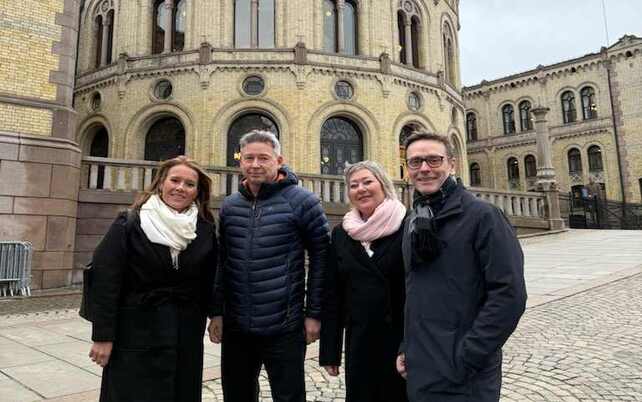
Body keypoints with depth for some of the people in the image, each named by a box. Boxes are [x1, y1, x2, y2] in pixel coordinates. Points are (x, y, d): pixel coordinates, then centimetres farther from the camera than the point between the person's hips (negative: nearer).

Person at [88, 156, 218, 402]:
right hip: (136, 334, -3)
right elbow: (105, 281, -10)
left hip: (186, 337, 3)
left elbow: (211, 281, 6)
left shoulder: (205, 230, 1)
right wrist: (103, 336, -11)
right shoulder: (129, 225, -8)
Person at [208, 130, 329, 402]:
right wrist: (216, 311, 7)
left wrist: (314, 313, -7)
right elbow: (222, 262, 11)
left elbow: (321, 256, -6)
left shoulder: (301, 201, -8)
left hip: (284, 328, -4)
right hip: (235, 328, 5)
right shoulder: (229, 205, 6)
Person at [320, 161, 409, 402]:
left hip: (402, 339, -3)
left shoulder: (408, 227, -8)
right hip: (359, 341, 4)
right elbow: (332, 295, 7)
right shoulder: (340, 234, 5)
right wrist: (329, 350, 6)